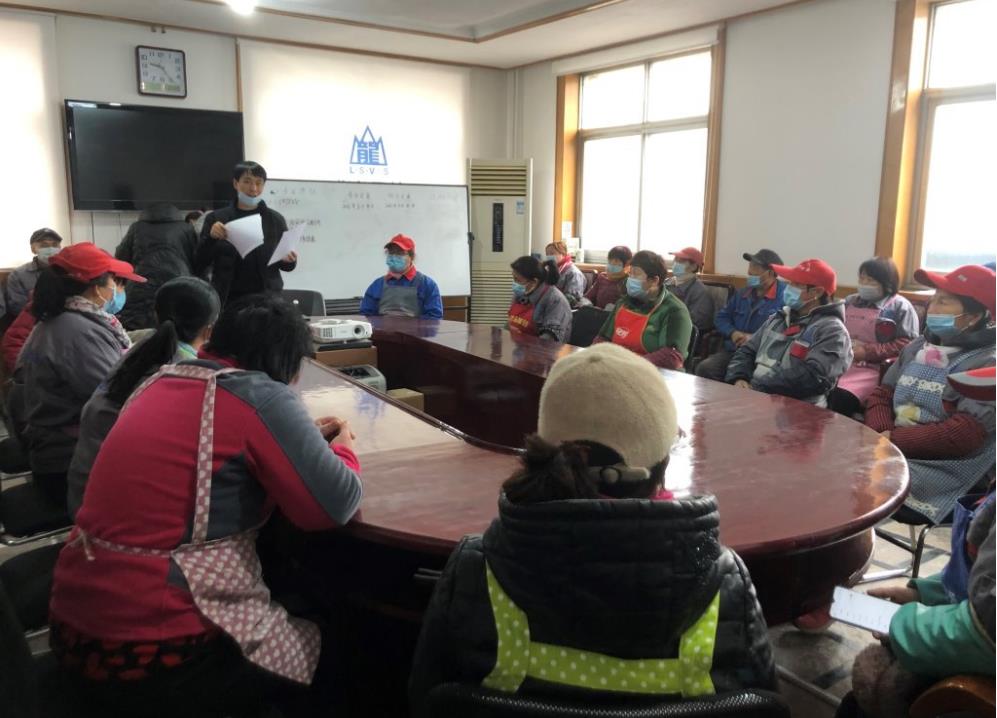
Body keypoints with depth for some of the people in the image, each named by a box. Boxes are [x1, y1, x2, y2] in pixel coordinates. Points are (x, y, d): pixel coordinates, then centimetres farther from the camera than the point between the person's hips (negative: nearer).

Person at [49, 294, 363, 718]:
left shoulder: (163, 380, 9)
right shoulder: (259, 395, -15)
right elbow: (335, 506, -15)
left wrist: (302, 437, 20)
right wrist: (341, 448, 6)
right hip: (158, 653, -8)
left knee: (292, 607, 28)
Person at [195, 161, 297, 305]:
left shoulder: (275, 219, 6)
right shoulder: (216, 218, 3)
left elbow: (285, 265, 12)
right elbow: (198, 264, 2)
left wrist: (289, 260, -9)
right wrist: (210, 237, -14)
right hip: (229, 298, -1)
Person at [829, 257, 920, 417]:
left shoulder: (900, 307, 5)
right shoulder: (849, 301, 24)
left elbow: (905, 344, -4)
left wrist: (867, 352, -11)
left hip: (874, 368, -5)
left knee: (841, 397, -35)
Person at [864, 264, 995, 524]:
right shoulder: (917, 347, 16)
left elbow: (963, 435, -17)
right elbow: (881, 395, 12)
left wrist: (893, 439, -16)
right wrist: (882, 434, -9)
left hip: (943, 471, -7)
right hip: (893, 451, 7)